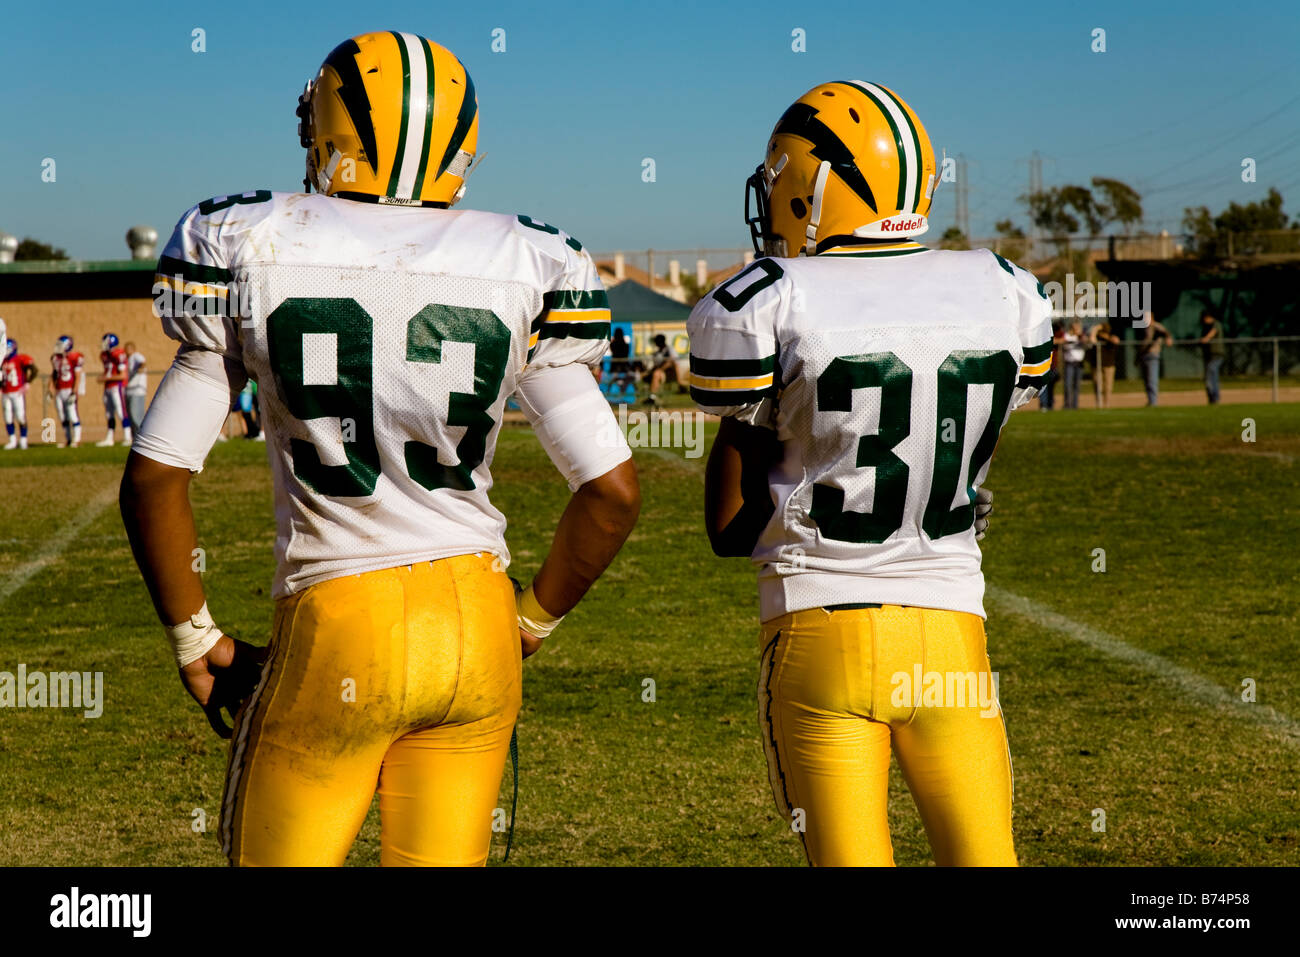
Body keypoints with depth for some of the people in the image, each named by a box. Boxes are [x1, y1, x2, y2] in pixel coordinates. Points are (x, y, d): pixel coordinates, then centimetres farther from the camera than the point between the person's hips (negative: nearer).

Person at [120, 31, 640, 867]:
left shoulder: (253, 252, -3)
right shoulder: (523, 271, -1)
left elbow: (155, 477, -5)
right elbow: (612, 491, -2)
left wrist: (195, 639, 8)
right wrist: (531, 625, 13)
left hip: (334, 631, -2)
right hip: (474, 622, 2)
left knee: (273, 854, 13)